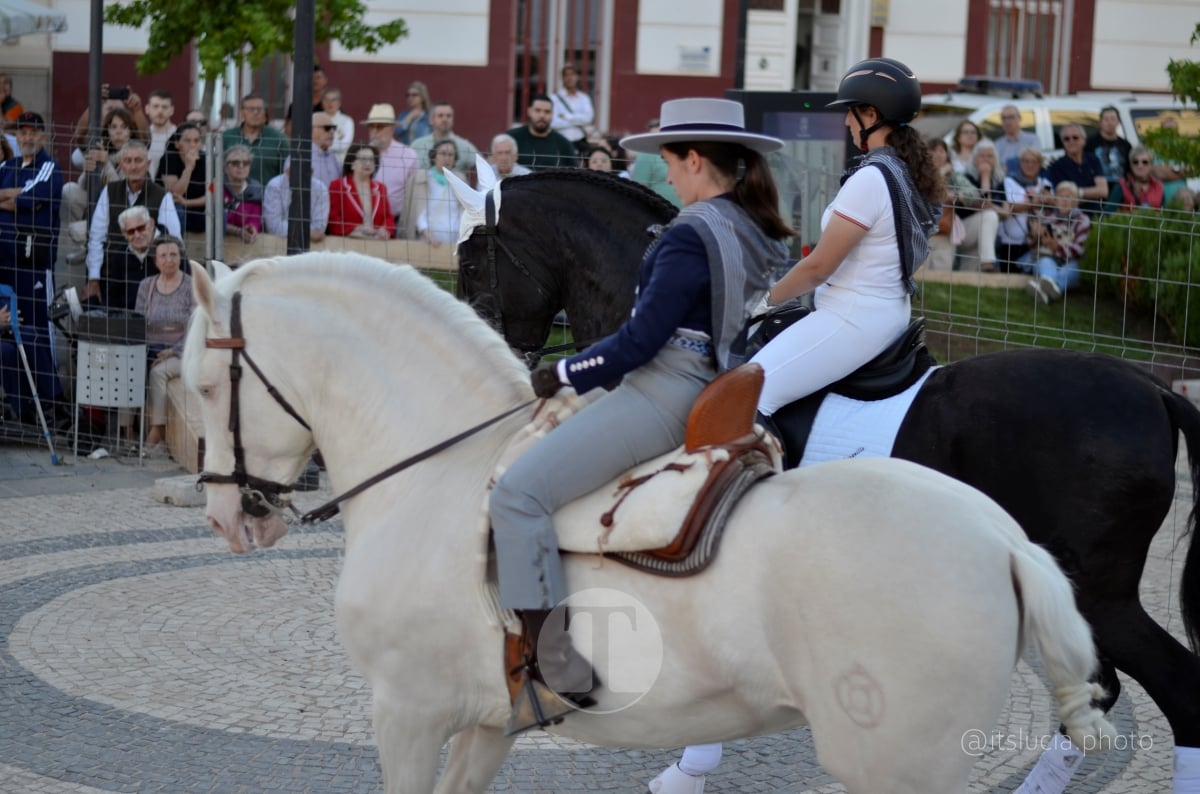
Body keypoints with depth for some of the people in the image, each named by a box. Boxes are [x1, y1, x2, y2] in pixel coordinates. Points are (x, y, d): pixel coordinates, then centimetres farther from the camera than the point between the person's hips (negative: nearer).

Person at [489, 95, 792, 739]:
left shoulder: (692, 234, -15)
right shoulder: (757, 233, 13)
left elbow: (642, 339, -18)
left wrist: (563, 375, -6)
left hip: (659, 392, -11)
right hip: (706, 390, 11)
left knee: (517, 492, -18)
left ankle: (555, 673, -26)